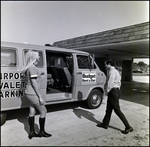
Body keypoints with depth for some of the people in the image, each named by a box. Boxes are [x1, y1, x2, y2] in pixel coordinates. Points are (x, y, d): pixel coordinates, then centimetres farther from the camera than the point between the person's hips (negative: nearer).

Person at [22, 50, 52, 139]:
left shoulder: (29, 67, 12)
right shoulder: (33, 68, -18)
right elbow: (34, 83, -21)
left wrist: (38, 75, 12)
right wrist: (40, 97, -20)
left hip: (30, 93, 10)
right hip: (33, 94, -9)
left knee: (32, 112, 14)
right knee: (43, 111, 3)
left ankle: (32, 132, 25)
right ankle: (42, 132, 16)